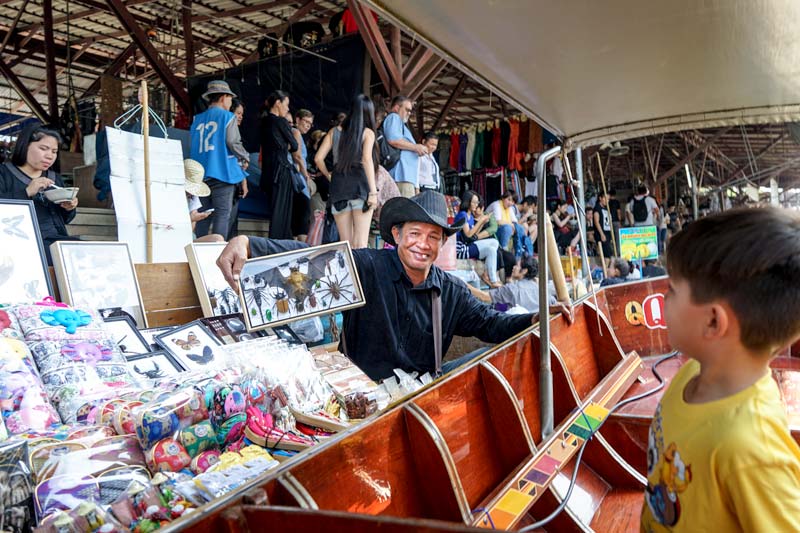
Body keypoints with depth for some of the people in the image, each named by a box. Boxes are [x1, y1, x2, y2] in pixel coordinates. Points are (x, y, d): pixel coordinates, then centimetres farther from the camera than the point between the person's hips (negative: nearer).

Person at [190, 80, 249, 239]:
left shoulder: (197, 119, 15)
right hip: (222, 172, -5)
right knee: (222, 213, -5)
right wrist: (245, 158, 5)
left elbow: (193, 147, 17)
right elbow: (233, 142, -11)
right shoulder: (227, 117, -2)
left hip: (200, 174, 6)